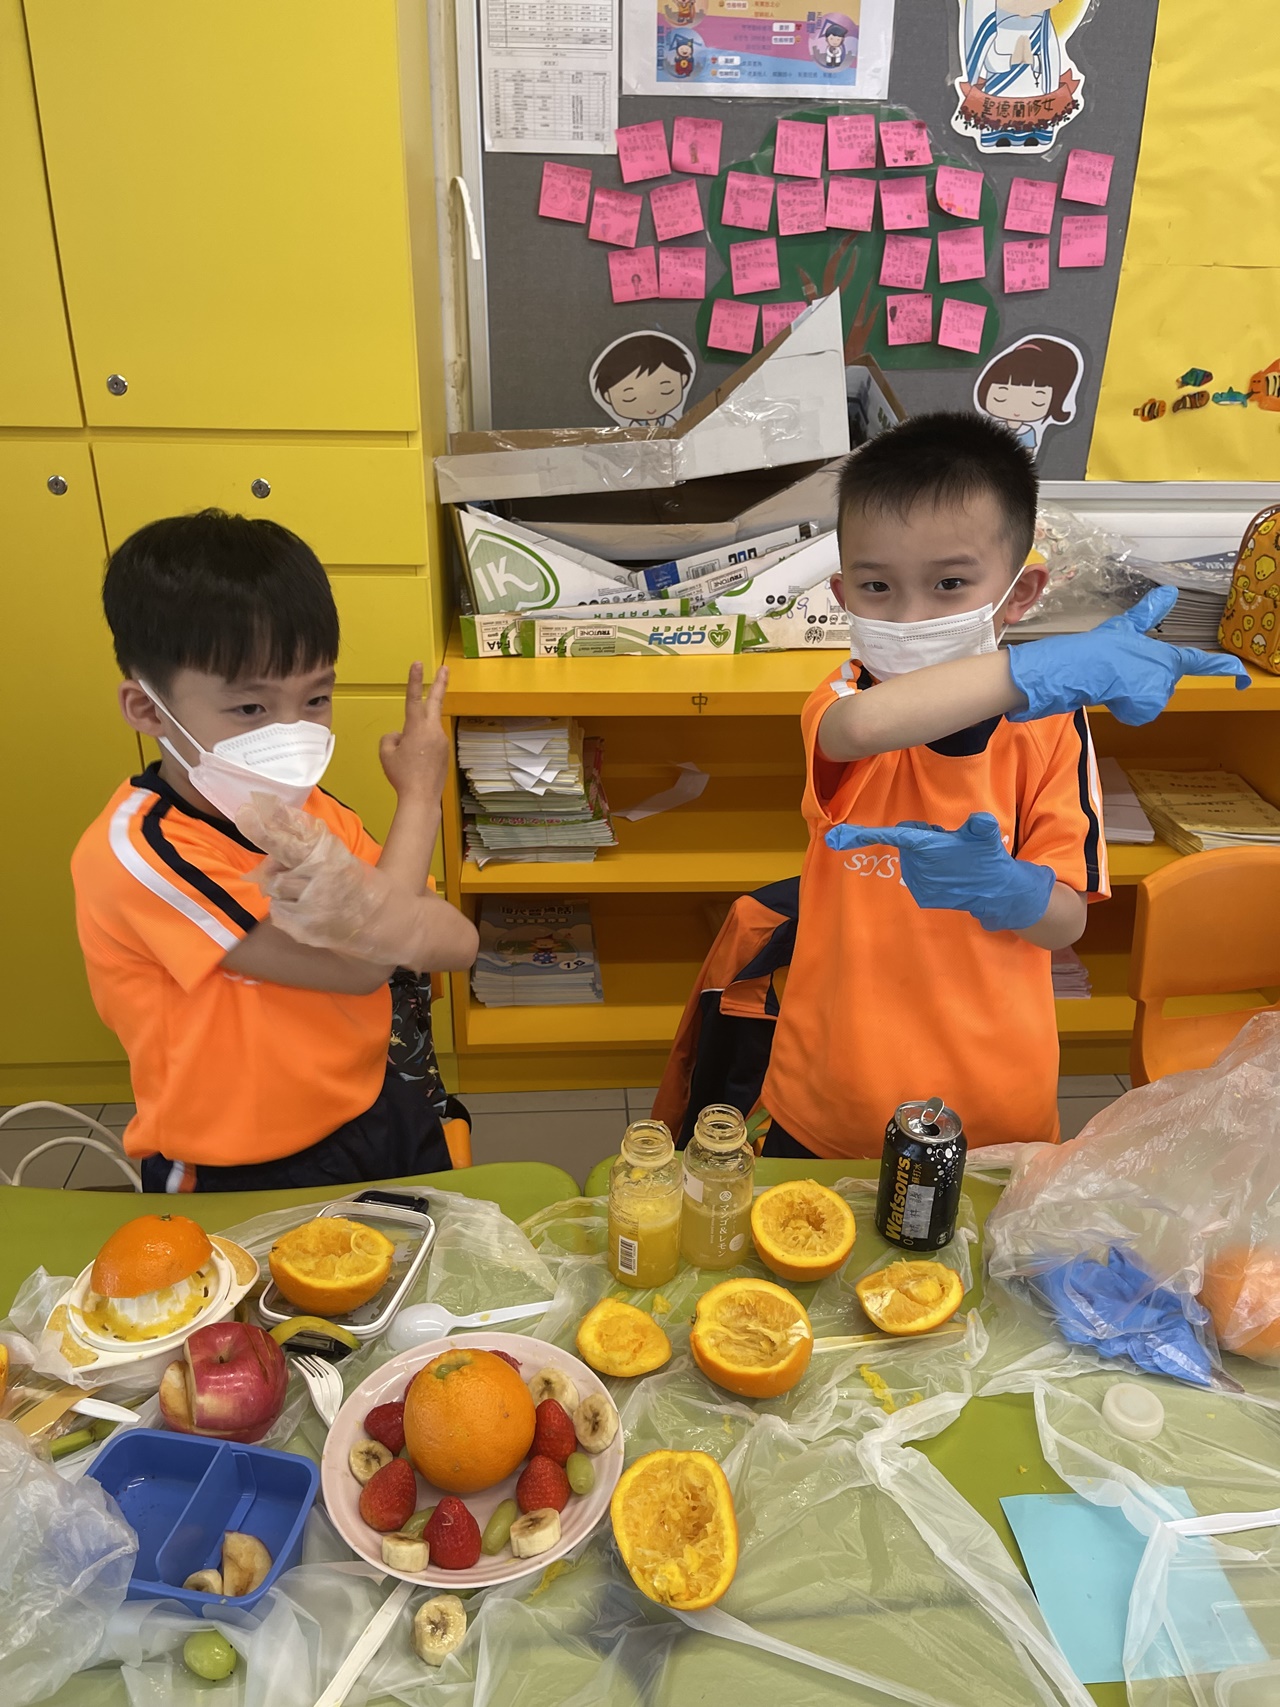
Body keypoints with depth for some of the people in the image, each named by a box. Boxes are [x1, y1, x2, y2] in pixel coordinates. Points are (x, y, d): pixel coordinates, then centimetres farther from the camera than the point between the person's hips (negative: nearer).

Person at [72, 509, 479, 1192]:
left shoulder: (303, 807, -6)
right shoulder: (138, 851, -28)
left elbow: (458, 943, -14)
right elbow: (360, 965, -27)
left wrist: (354, 896, -36)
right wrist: (419, 794, -16)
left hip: (381, 1115, 6)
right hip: (242, 1184, -6)